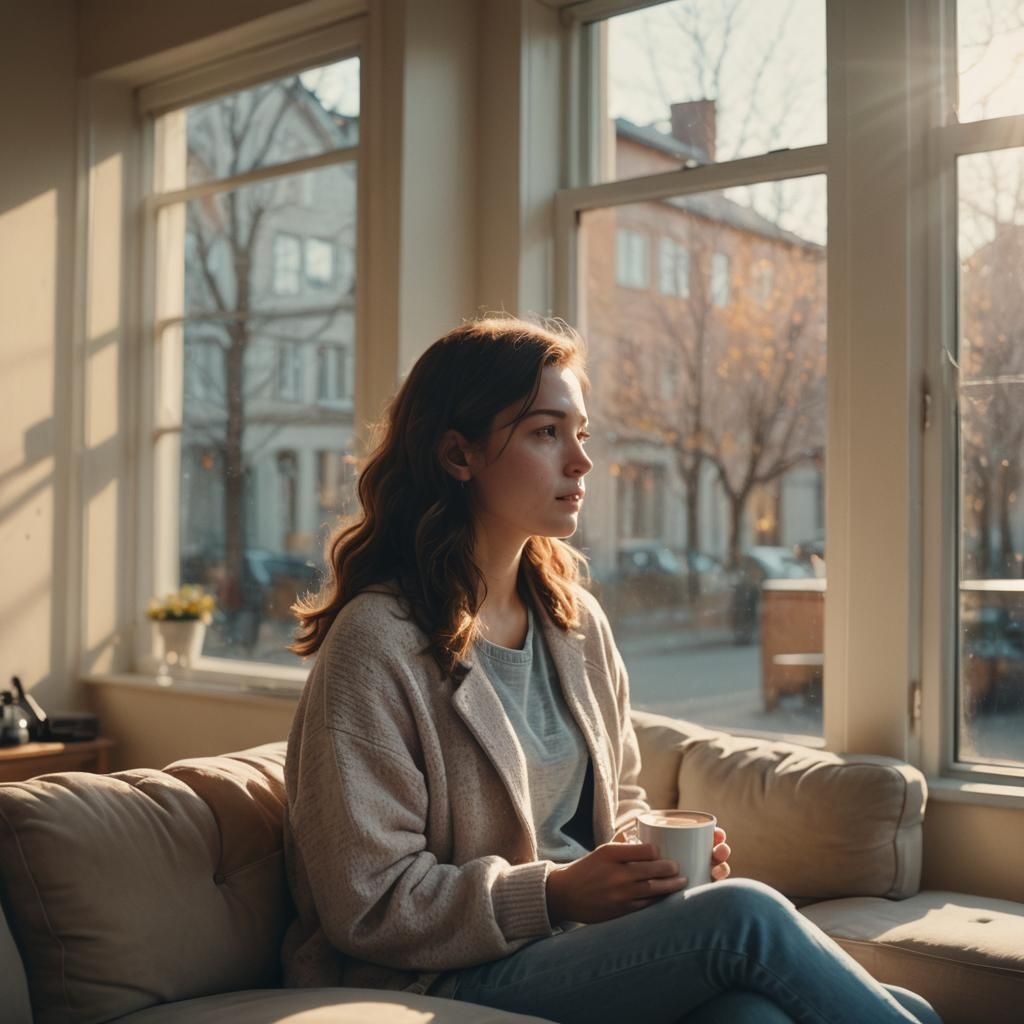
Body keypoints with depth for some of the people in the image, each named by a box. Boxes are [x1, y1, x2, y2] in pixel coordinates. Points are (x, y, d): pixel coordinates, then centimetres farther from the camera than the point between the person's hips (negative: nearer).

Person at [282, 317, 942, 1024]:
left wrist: (654, 852, 0)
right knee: (744, 914, -24)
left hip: (585, 945, 6)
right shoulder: (377, 642, -12)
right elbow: (368, 906, -12)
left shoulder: (578, 622, 10)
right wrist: (558, 892, -17)